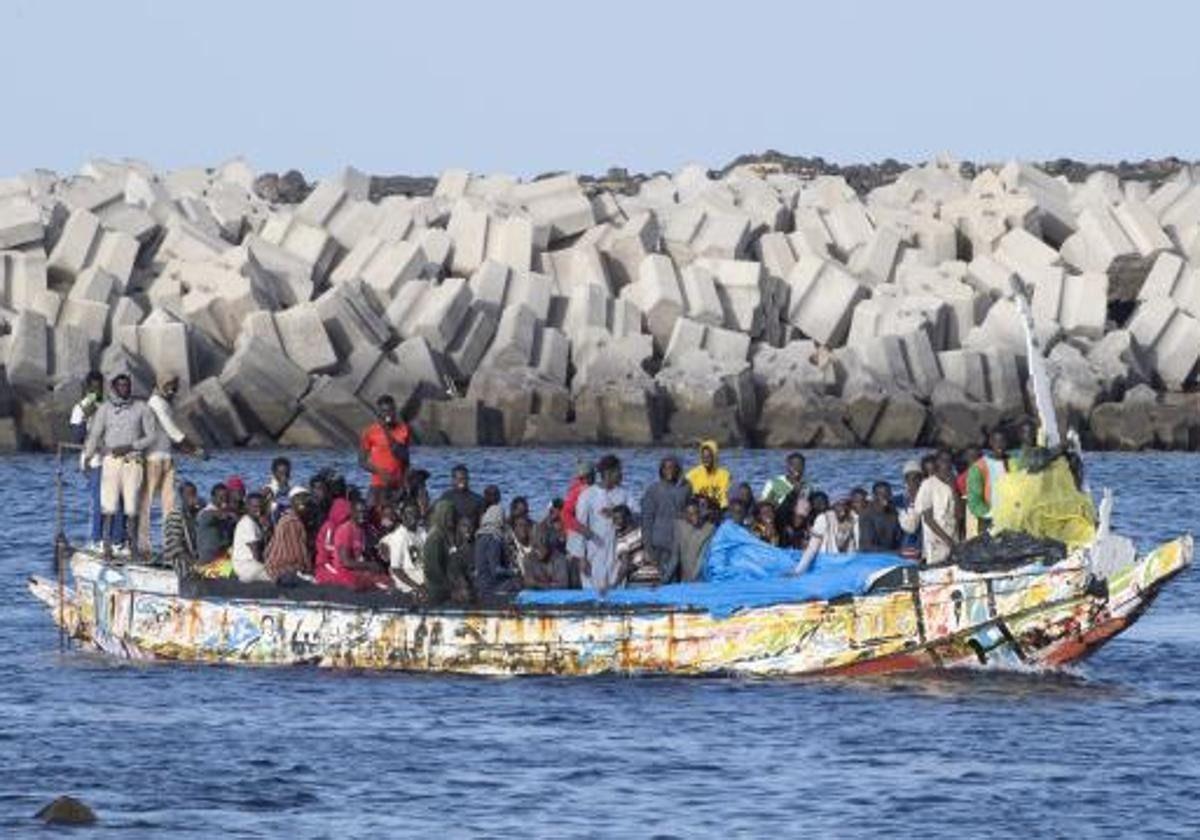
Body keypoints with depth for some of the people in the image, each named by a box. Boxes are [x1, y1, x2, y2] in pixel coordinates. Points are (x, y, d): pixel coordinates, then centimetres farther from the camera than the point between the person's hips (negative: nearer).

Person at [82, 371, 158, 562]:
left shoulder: (141, 408, 9)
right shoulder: (105, 409, 8)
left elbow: (151, 435, 6)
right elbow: (94, 435, 5)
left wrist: (130, 446, -6)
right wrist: (87, 458, -5)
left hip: (133, 460, 0)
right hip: (111, 460, 0)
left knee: (131, 507, -3)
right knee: (109, 506, -6)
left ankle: (133, 548, 1)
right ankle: (107, 548, -3)